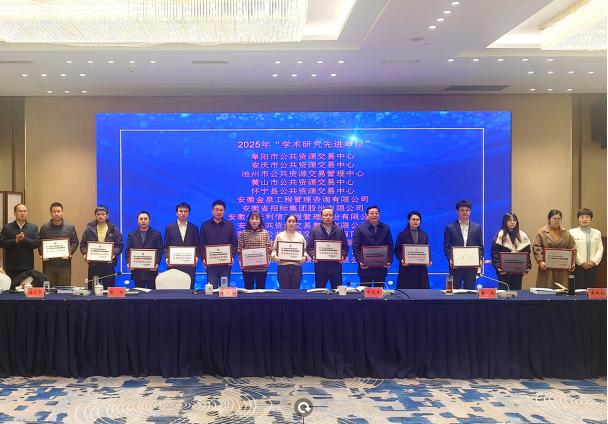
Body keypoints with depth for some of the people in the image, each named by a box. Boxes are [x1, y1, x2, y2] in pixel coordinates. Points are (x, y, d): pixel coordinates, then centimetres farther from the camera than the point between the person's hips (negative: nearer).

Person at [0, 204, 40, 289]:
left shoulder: (33, 228, 6)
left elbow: (37, 243, -4)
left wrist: (24, 239, -17)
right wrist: (15, 241, -14)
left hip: (27, 266, 0)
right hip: (11, 266, 0)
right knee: (12, 290, 3)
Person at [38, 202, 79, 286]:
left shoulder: (70, 227, 7)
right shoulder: (44, 228, 9)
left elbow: (75, 242, 8)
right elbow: (40, 244, 10)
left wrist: (70, 252, -9)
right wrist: (42, 253, -8)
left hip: (64, 264, 0)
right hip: (48, 264, 0)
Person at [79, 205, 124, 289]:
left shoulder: (114, 229, 4)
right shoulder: (89, 229, 7)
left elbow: (120, 245, 1)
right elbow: (83, 244, 7)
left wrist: (114, 254, -17)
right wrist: (85, 253, -12)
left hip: (108, 264, -1)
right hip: (93, 264, 1)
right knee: (92, 289, 5)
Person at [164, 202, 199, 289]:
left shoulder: (194, 228, 9)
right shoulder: (169, 228, 7)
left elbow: (197, 246, 9)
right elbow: (166, 246, 7)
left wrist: (196, 257, -8)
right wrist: (167, 258, -9)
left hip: (190, 265, 1)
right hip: (173, 265, 0)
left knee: (189, 289, -1)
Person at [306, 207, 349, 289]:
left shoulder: (340, 230, 9)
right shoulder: (314, 230, 5)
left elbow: (345, 247, 9)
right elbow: (309, 247, 4)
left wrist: (343, 256, -9)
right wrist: (313, 256, -14)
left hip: (336, 267, 1)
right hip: (320, 267, -1)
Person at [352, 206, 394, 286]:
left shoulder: (385, 228, 10)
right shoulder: (360, 228, 1)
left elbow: (390, 247, 10)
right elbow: (355, 247, -3)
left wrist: (389, 260, -3)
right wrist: (360, 261, -14)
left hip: (381, 268, 2)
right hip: (365, 267, -2)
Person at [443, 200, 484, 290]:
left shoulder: (477, 227, 9)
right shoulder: (450, 227, 3)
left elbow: (480, 246, 9)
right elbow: (446, 246, 2)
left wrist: (480, 260, -5)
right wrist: (450, 260, -12)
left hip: (472, 265, 2)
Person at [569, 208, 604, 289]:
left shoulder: (597, 233, 15)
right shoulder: (572, 232, 1)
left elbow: (600, 249, 7)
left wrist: (594, 261, -7)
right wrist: (581, 262, -13)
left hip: (592, 266, 3)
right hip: (578, 266, -3)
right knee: (578, 288, -4)